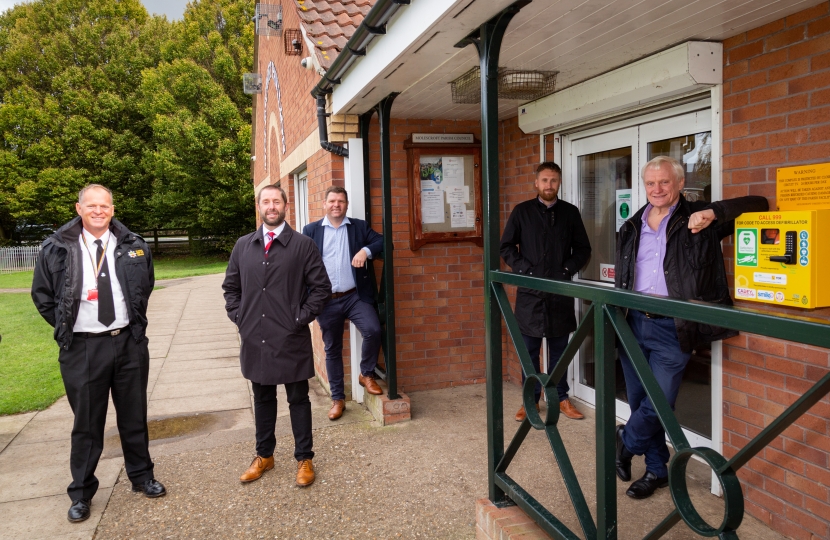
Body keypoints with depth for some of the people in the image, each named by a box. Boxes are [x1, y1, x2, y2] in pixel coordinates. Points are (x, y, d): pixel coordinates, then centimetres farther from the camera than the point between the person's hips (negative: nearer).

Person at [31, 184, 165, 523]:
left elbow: (145, 287, 17)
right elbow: (42, 295, 8)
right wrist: (65, 328, 4)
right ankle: (81, 493, 24)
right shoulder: (57, 248, -3)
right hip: (82, 348, -2)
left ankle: (141, 476, 31)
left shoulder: (132, 245, 2)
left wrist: (135, 323, 10)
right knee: (87, 423, 8)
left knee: (134, 416, 13)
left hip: (129, 343, 2)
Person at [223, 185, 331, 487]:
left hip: (291, 339, -3)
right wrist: (239, 318, 4)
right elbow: (230, 287, 15)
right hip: (254, 338, 4)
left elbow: (321, 287, -4)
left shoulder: (302, 245, -4)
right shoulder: (243, 246, 7)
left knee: (298, 399, 8)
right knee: (262, 398, 17)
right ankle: (264, 456, 32)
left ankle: (304, 459, 21)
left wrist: (301, 318, -9)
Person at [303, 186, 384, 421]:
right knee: (332, 349, 8)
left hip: (356, 296, 0)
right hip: (327, 300, 0)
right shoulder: (311, 230, 4)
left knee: (373, 330, -21)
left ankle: (367, 375, 5)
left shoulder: (360, 226, 7)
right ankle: (337, 398, 23)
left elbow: (382, 242, 0)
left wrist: (366, 250, -20)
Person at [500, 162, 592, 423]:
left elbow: (583, 249, 9)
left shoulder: (570, 212, 6)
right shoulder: (522, 211, 2)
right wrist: (525, 270, -9)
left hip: (560, 291, 1)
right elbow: (506, 247, 2)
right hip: (530, 291, -1)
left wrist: (567, 270, -5)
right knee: (529, 348, 5)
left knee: (559, 348, 10)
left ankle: (561, 398, 23)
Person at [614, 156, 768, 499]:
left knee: (658, 404, -5)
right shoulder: (631, 228, 12)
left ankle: (625, 443, 25)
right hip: (634, 323, 5)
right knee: (639, 403, 12)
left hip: (672, 328, -4)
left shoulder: (697, 221, -1)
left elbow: (758, 205, -5)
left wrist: (712, 213, -19)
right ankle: (657, 470, 30)